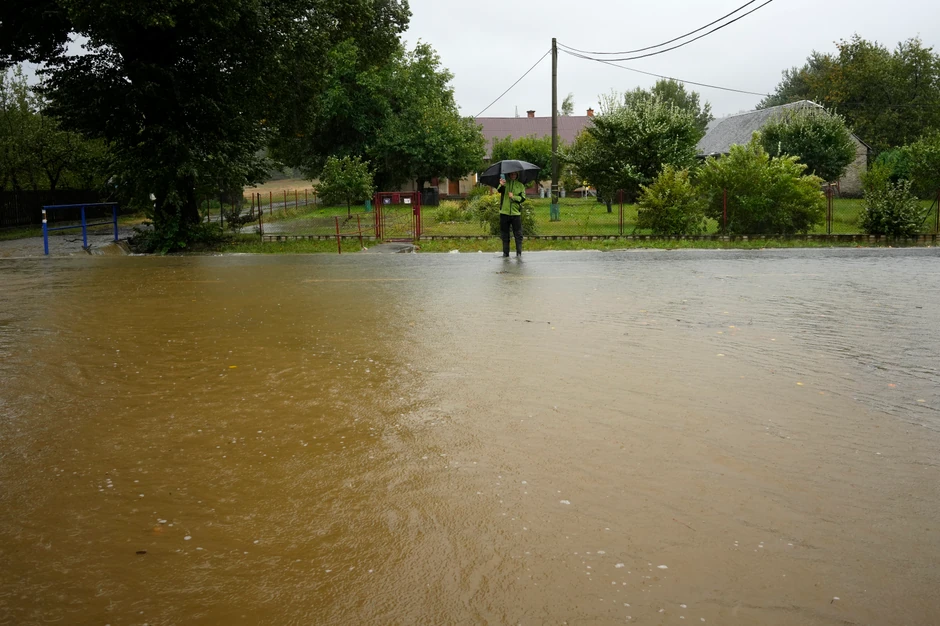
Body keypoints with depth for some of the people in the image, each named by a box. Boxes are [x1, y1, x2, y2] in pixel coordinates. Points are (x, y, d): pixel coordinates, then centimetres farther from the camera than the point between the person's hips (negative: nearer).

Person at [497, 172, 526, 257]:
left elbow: (523, 198, 1)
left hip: (516, 213, 0)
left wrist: (513, 197, -13)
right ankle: (505, 252, 14)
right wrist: (501, 185, -37)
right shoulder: (505, 183, 6)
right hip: (504, 212, 1)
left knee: (518, 234, -2)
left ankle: (519, 252, 2)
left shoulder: (520, 185, 8)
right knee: (504, 234, 6)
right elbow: (499, 190, -15)